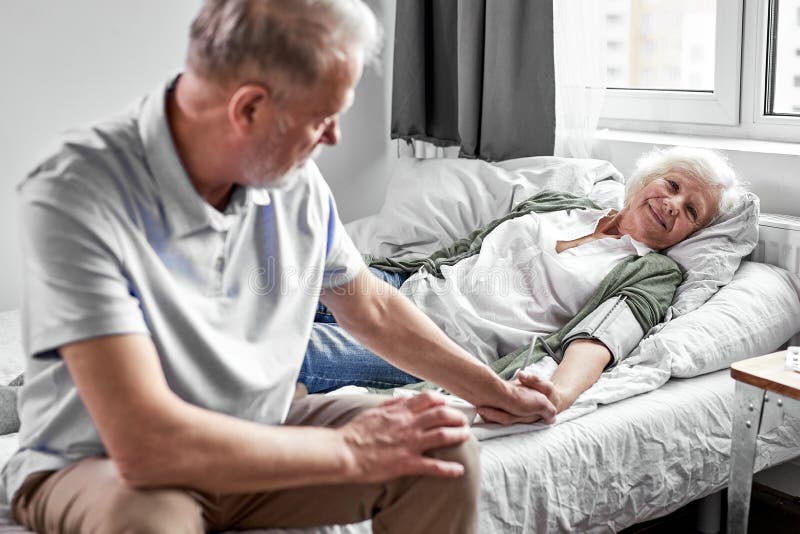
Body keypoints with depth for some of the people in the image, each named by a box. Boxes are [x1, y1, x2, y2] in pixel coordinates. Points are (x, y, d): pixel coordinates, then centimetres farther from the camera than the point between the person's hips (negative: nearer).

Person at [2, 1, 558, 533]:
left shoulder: (294, 182, -8)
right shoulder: (76, 195, -28)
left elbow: (372, 308, 11)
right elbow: (144, 442, -34)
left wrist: (494, 390, 20)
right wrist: (350, 449, -25)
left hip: (255, 436, 5)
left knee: (445, 452, -12)